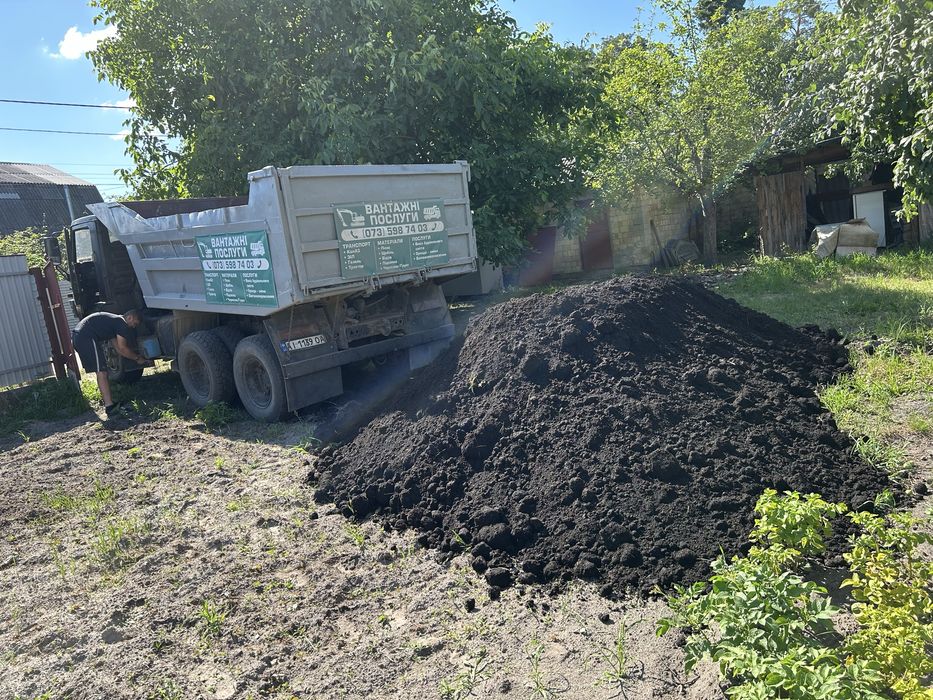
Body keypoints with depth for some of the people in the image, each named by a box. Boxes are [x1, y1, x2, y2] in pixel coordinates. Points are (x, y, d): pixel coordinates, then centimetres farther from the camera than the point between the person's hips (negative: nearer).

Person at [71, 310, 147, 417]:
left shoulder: (114, 321, 27)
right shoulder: (121, 323, -3)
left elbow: (119, 348, 29)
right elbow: (122, 349, -3)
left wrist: (137, 355, 28)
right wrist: (137, 358, 9)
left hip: (77, 336, 11)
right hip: (86, 337, -11)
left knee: (100, 371, 16)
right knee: (101, 371, -12)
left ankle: (109, 400, 22)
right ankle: (109, 406, -16)